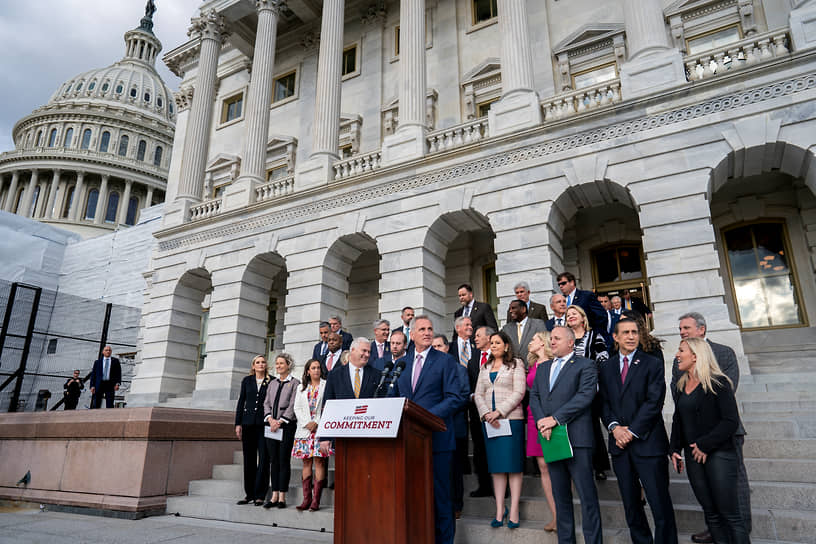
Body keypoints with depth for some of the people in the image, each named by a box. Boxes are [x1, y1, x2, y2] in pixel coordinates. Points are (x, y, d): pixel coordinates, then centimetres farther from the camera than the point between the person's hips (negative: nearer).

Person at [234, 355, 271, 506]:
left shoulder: (272, 381, 2)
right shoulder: (247, 380, 10)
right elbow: (241, 402, 11)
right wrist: (238, 423, 6)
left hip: (264, 424, -3)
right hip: (248, 423, 3)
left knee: (263, 458, -4)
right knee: (249, 458, 8)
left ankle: (260, 495, 2)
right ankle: (249, 494, 18)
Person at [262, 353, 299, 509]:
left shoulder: (294, 383, -1)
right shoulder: (272, 383, 16)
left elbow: (292, 405, -8)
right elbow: (266, 403, 12)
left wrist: (280, 421, -13)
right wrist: (270, 419, -5)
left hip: (287, 425, -5)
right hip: (272, 425, 5)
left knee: (284, 460, -3)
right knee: (273, 460, 7)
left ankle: (282, 497, 4)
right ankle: (274, 496, 13)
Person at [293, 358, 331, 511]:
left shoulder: (326, 385, 3)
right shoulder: (302, 388, 16)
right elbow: (297, 408, 11)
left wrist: (317, 423, -10)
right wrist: (307, 423, -3)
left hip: (321, 428, -4)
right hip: (305, 429, 4)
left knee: (319, 461, -6)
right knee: (306, 462, 4)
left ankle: (316, 500, -3)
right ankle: (306, 499, 8)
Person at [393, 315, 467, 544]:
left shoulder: (445, 361, -2)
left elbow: (456, 398, -9)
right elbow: (396, 396, 18)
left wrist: (428, 415, -18)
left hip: (436, 438, -4)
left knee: (439, 494, 4)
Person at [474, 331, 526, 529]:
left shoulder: (516, 364, 2)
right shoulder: (485, 367, 17)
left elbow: (519, 392, -7)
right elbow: (478, 394, 12)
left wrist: (499, 412, -14)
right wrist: (486, 414, -5)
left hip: (511, 419, -4)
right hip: (489, 421, 4)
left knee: (513, 464, -3)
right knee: (496, 465, 4)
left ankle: (514, 511, 3)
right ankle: (500, 510, 9)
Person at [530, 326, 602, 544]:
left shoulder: (585, 365, 0)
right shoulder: (543, 368, 19)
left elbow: (585, 396, -13)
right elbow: (534, 397, 12)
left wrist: (555, 418, -16)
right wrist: (541, 422, -6)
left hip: (576, 438, -5)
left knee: (587, 494, -2)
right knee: (560, 495, 12)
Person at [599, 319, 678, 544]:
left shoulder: (653, 364, -1)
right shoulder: (606, 368, 11)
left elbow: (654, 402, -9)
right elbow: (604, 403, 9)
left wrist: (632, 431, -13)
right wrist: (614, 426, -9)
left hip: (648, 443, -4)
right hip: (619, 443, 4)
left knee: (661, 504, -2)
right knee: (630, 504, 13)